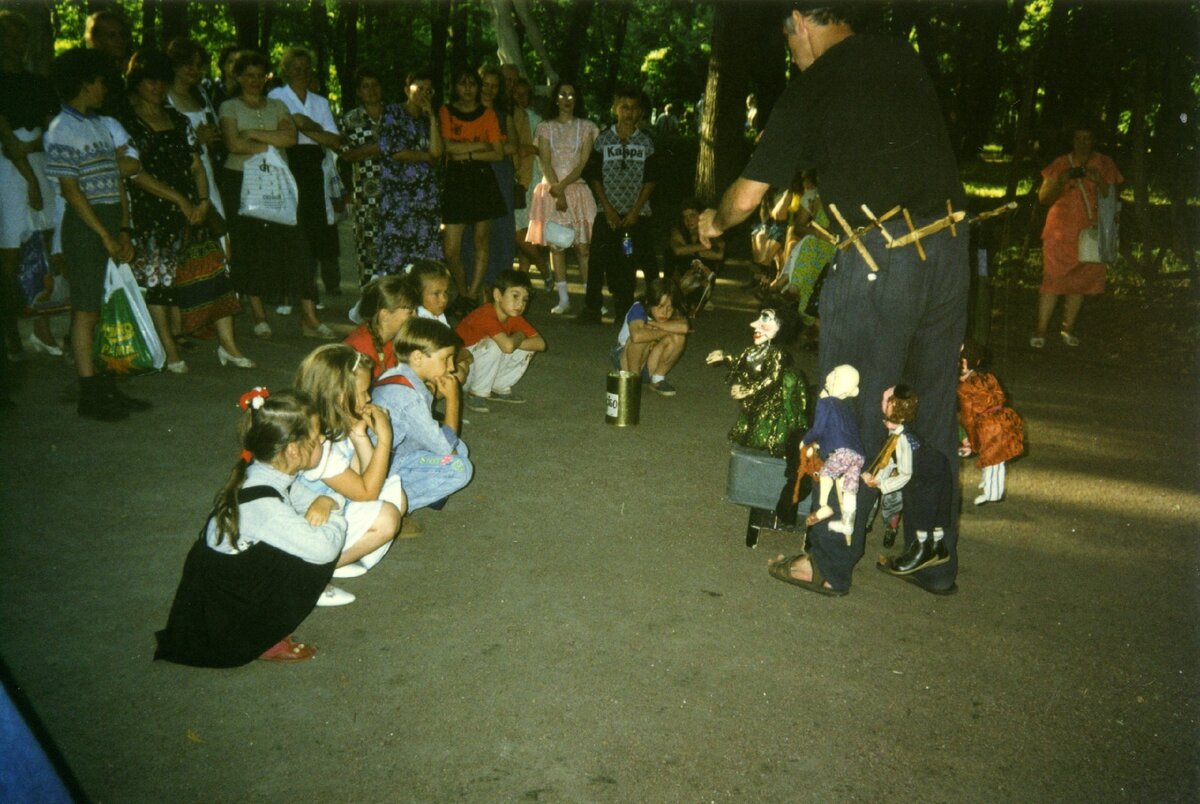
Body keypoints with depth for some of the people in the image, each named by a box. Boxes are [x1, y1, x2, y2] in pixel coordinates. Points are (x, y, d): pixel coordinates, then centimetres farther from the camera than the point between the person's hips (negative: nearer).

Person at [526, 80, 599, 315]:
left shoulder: (586, 126, 8)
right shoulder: (545, 127, 9)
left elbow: (584, 162, -2)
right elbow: (545, 163, -1)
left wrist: (563, 185, -14)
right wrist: (557, 192, -13)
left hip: (577, 189, -1)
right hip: (551, 190, 1)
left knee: (583, 245, -5)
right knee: (555, 245, 0)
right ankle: (563, 299, 5)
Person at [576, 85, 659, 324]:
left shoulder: (646, 141, 5)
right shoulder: (603, 139, 4)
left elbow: (650, 180, 3)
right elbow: (595, 177, 3)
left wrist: (635, 211, -6)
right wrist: (608, 209, -6)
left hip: (637, 213, 0)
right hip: (608, 212, 0)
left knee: (631, 262, -2)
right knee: (599, 260, -6)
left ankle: (625, 309, 7)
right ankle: (592, 309, 1)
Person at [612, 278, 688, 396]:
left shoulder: (670, 314, -10)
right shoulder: (639, 309, -25)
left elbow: (684, 327, -36)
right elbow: (637, 336, -49)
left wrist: (654, 324, -34)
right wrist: (663, 332, -33)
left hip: (649, 367, 4)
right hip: (625, 359, -4)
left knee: (678, 337, -20)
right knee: (643, 336, -35)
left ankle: (658, 379, -6)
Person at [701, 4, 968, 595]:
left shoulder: (808, 91, -2)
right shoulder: (904, 58, 13)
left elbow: (746, 197, 2)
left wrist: (715, 222, 23)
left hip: (878, 258, -6)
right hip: (949, 247, 6)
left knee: (854, 413, 4)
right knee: (936, 406, 14)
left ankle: (831, 563, 15)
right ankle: (935, 561, 27)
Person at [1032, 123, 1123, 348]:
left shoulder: (1105, 165, 7)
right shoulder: (1060, 164, 5)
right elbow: (1043, 197, 3)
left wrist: (1099, 182, -16)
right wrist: (1061, 181, -15)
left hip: (1090, 232, 2)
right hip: (1061, 231, -2)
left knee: (1080, 281, 5)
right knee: (1053, 279, -9)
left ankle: (1068, 327, 18)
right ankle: (1041, 330, -6)